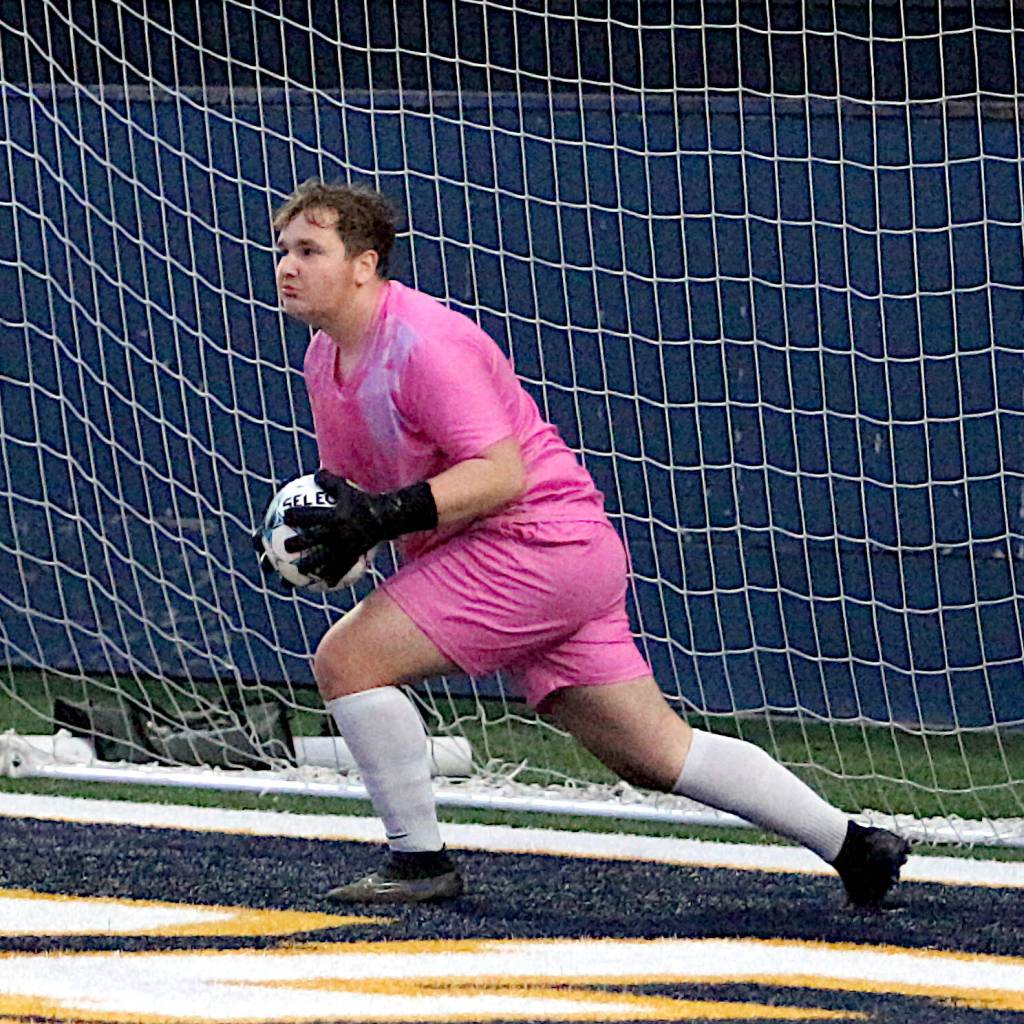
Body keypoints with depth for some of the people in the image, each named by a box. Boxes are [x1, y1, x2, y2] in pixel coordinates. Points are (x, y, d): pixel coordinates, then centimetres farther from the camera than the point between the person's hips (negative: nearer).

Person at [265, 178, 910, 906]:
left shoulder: (424, 343, -18)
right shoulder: (326, 359, 11)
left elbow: (501, 473, -24)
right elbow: (353, 489, 18)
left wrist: (383, 515, -30)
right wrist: (332, 534, -5)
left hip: (539, 542, -9)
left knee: (346, 659, -14)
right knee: (658, 754, 10)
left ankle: (418, 862, -4)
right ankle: (852, 846, 15)